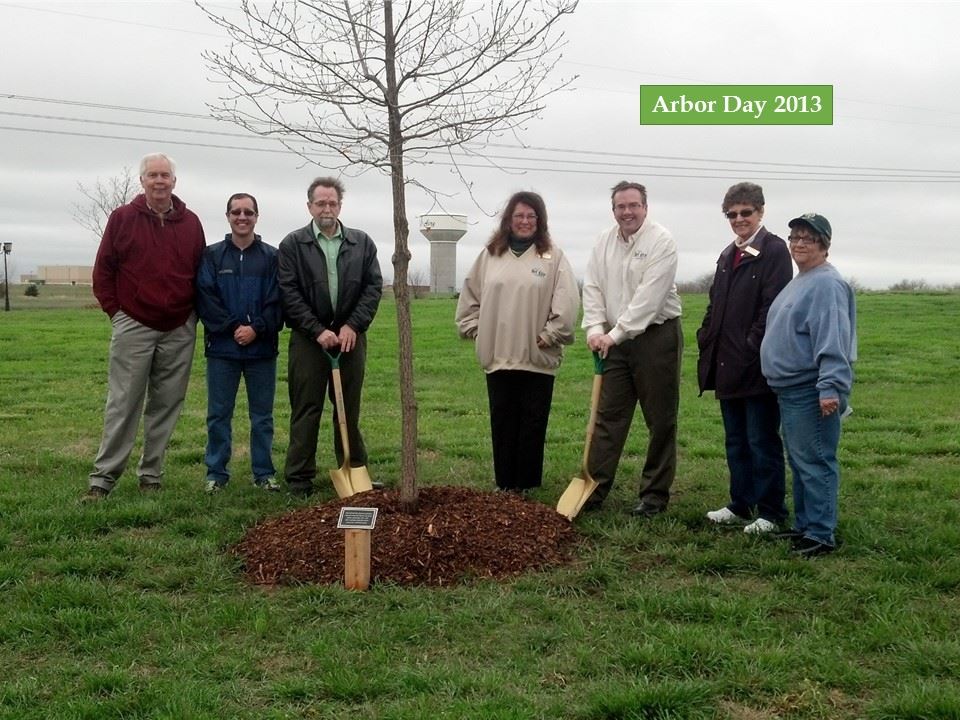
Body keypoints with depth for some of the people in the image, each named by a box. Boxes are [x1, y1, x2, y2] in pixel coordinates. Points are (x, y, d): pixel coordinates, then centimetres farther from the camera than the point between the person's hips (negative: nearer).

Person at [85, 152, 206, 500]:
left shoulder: (190, 223, 7)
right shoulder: (122, 218, 1)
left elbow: (201, 273, 14)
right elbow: (103, 271, 4)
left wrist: (193, 314, 7)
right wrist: (116, 311, 0)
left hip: (179, 330, 3)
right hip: (133, 327, -2)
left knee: (166, 406, 6)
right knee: (123, 405, -3)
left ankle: (151, 475, 16)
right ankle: (103, 477, 4)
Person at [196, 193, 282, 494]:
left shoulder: (271, 257, 3)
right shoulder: (212, 255, 4)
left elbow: (276, 302, -1)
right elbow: (205, 299, -3)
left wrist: (257, 329, -14)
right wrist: (233, 327, -12)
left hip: (262, 348, 0)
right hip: (222, 347, 0)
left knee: (262, 415, 8)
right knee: (218, 414, 6)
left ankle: (264, 473, 17)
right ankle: (216, 473, 15)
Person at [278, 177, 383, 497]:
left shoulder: (362, 243, 9)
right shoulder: (292, 244, 2)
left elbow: (374, 287, 4)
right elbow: (289, 293, -4)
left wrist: (353, 326, -8)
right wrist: (318, 331, -12)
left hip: (350, 336, 2)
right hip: (308, 338, -2)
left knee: (350, 409, 9)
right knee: (305, 410, 2)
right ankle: (299, 479, 8)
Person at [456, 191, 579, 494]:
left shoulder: (553, 257, -1)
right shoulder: (490, 254, 9)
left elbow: (567, 302, -7)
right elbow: (469, 296, 16)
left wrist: (548, 336, -9)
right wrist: (475, 329, 8)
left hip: (538, 358, -3)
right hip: (497, 356, 3)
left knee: (532, 423, 4)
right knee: (502, 421, 8)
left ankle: (525, 485, 14)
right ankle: (504, 484, 18)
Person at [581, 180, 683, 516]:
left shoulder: (661, 241, -12)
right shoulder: (604, 242, 8)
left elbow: (649, 297, -19)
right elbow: (593, 288, 4)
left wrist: (616, 333, -20)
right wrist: (595, 328, -10)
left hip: (656, 336, -5)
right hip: (615, 339, 5)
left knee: (661, 421, 3)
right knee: (608, 416, 8)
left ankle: (655, 494, 13)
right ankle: (595, 486, 14)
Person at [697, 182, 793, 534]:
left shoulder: (774, 250, -9)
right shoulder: (728, 254, 16)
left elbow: (773, 306, -16)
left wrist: (753, 348, -19)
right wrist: (707, 343, 8)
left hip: (757, 366, -8)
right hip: (727, 366, 8)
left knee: (763, 442, 1)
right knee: (736, 441, 16)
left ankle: (770, 513, 11)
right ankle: (740, 505, 27)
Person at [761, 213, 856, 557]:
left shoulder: (827, 284, -14)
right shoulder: (799, 282, 18)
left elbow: (833, 340, -22)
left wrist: (830, 387, -28)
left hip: (811, 393, -10)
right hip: (790, 390, 10)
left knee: (814, 462, -6)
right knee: (800, 462, 16)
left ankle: (821, 534, 1)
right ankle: (804, 526, 26)